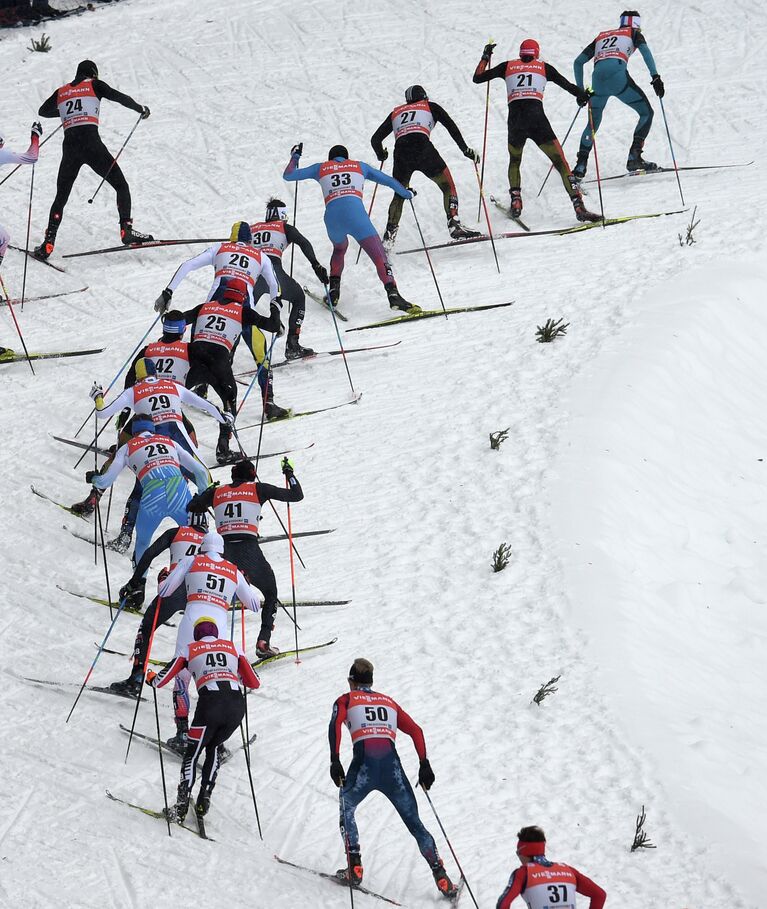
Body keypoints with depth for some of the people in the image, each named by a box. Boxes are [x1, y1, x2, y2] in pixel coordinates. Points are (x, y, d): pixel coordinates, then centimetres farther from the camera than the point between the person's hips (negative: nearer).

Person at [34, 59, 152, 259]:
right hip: (91, 143, -4)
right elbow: (120, 98, 0)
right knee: (121, 186, 7)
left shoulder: (62, 91, 19)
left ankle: (48, 243, 0)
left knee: (61, 197, 13)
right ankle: (126, 229, -10)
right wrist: (140, 109, 16)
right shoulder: (94, 85, 8)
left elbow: (42, 111, 31)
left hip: (69, 147, 4)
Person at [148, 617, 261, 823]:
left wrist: (150, 679, 39)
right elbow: (255, 683, 23)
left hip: (211, 703, -3)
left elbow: (161, 680, 16)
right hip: (237, 704, 3)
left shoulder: (190, 649, 19)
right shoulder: (233, 647, 24)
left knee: (192, 753, 12)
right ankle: (204, 800, 18)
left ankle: (181, 807, 2)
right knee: (213, 747, 27)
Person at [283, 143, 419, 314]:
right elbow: (389, 181, 31)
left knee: (339, 248, 34)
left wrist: (295, 157, 48)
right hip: (356, 215, -2)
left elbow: (288, 175, 30)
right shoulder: (359, 166, 25)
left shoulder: (321, 168, 25)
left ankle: (333, 291, 22)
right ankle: (393, 294, -29)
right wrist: (407, 193, 48)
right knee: (379, 256, -6)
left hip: (332, 219, 2)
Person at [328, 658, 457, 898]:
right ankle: (440, 876, 2)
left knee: (346, 807, 24)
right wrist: (424, 764, 14)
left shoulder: (346, 700, 18)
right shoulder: (389, 702, 28)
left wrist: (335, 761, -9)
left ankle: (354, 867, 9)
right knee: (414, 823, 11)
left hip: (364, 763, -2)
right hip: (392, 764, 2)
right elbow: (416, 730, 17)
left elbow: (335, 724, -3)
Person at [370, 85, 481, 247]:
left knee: (399, 194, 21)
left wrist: (381, 155, 48)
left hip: (401, 153, 3)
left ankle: (389, 234, 10)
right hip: (423, 148, -3)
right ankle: (454, 224, -4)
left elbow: (375, 139, 29)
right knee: (447, 185, 12)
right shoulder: (430, 106, 24)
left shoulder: (396, 112, 31)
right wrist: (465, 149, 11)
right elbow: (451, 126, 10)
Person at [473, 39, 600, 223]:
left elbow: (477, 77, 21)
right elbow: (567, 85, 12)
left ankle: (516, 202, 15)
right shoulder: (544, 67, 16)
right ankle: (578, 206, -15)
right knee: (560, 162, -1)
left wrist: (486, 57, 36)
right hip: (537, 120, -2)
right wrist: (582, 95, 32)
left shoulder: (508, 66, 18)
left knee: (514, 161, 30)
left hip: (515, 120, 2)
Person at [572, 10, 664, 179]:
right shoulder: (633, 33, 21)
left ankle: (580, 166, 13)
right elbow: (645, 51, 0)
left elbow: (578, 62, 29)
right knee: (646, 112, 9)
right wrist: (655, 77, -7)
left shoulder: (601, 36, 33)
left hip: (598, 79, 4)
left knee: (593, 122, 22)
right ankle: (634, 157, -5)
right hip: (618, 75, -4)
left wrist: (580, 90, 33)